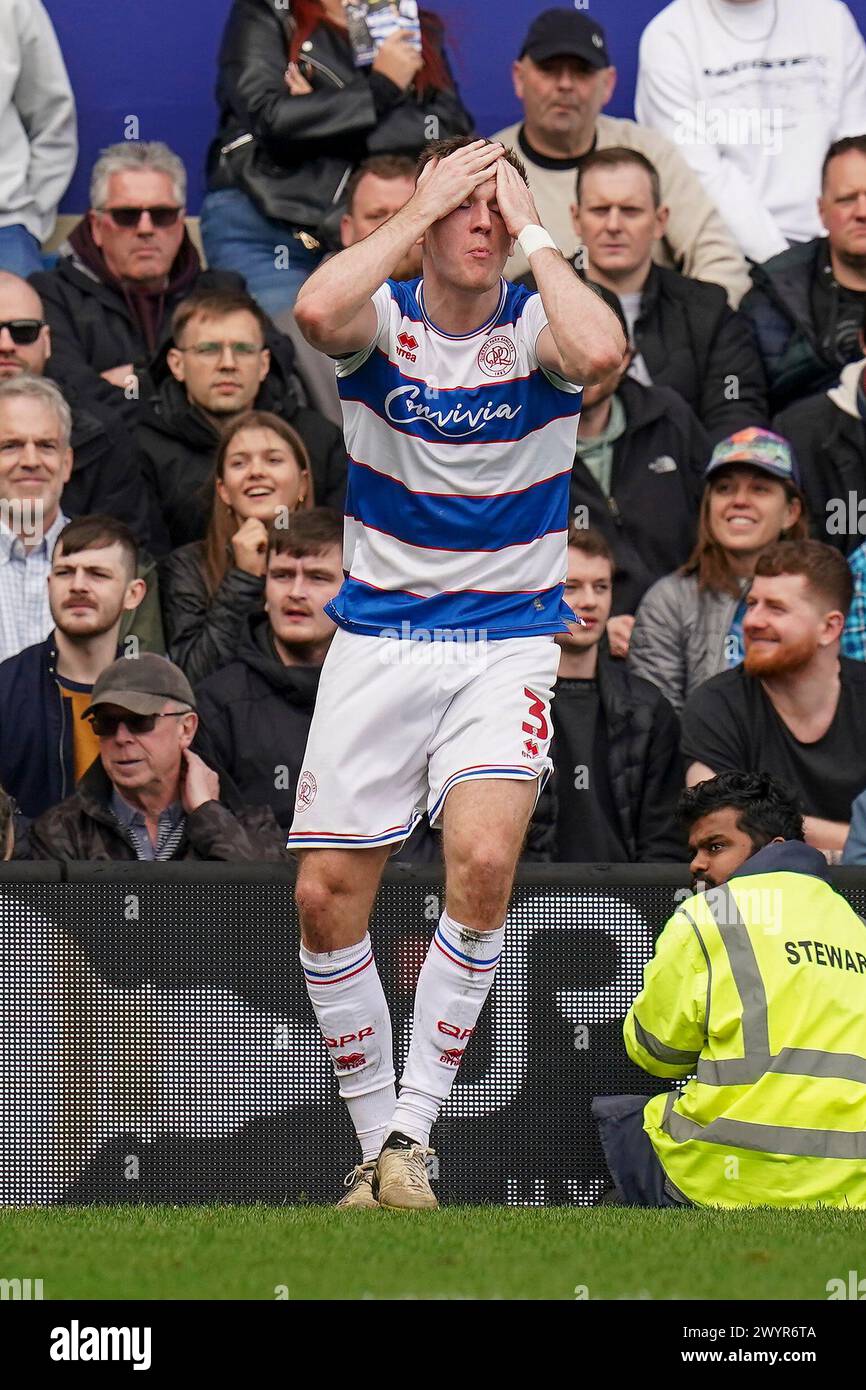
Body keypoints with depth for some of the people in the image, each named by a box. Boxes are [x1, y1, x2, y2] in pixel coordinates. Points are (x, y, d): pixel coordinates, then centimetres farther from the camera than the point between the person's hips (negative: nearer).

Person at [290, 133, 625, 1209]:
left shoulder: (537, 328, -4)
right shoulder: (381, 319, -2)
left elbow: (601, 353, -30)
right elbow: (317, 312, -27)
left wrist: (533, 230, -18)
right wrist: (420, 210, -18)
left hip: (506, 644, -2)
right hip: (377, 640, 2)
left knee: (483, 859, -24)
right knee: (327, 897, -2)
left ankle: (413, 1132, -16)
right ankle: (374, 1142, 15)